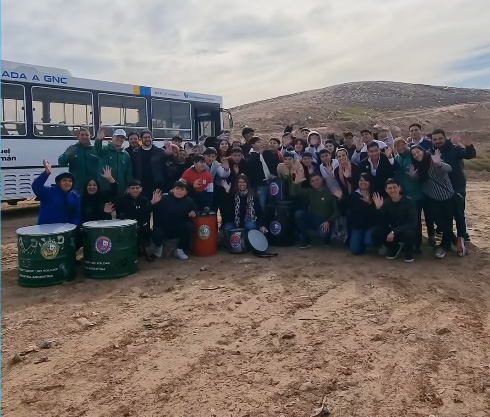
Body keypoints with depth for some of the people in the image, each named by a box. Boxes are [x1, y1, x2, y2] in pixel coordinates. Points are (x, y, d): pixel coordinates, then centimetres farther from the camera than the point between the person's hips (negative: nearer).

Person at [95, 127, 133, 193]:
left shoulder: (126, 155, 10)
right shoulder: (105, 149, 1)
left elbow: (129, 173, 10)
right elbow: (98, 150, -23)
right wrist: (99, 140, -45)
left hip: (121, 190, 3)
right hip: (104, 189, -3)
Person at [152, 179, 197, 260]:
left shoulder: (189, 201, -8)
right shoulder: (164, 198, -16)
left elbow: (194, 209, 8)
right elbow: (155, 211, -18)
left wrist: (193, 212, -11)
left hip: (179, 229, 3)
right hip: (163, 227, -3)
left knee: (188, 226, -26)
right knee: (157, 235, -33)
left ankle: (180, 249, -2)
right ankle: (159, 245, 11)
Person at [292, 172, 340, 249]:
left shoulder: (330, 193, -3)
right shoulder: (309, 192, 9)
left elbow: (337, 210, -5)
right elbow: (298, 192, -10)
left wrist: (328, 222, -17)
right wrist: (296, 184, -30)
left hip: (324, 221, -4)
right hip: (311, 219, 4)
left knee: (323, 234, -35)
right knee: (298, 213, -24)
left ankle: (326, 237, 8)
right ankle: (306, 240, -11)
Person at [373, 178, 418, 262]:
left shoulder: (409, 202, -18)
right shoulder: (386, 202, -7)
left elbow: (412, 224, -25)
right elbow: (381, 224, -11)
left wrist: (394, 232, -33)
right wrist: (378, 209, -27)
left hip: (407, 230, -4)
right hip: (392, 231, 4)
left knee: (408, 233, -38)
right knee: (377, 232, -23)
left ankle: (408, 251, -2)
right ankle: (394, 248, 7)